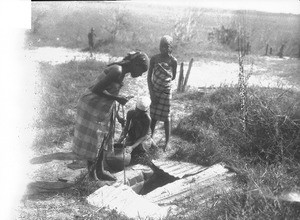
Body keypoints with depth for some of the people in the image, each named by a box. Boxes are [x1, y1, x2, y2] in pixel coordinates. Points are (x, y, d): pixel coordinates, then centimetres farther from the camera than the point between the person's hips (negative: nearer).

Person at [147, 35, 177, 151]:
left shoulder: (173, 61, -11)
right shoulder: (154, 58, -7)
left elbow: (173, 77, 1)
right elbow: (149, 77, -2)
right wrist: (151, 93, -7)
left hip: (166, 91, -2)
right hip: (154, 90, 2)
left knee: (166, 117, 5)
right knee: (153, 116, 10)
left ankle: (167, 141, 17)